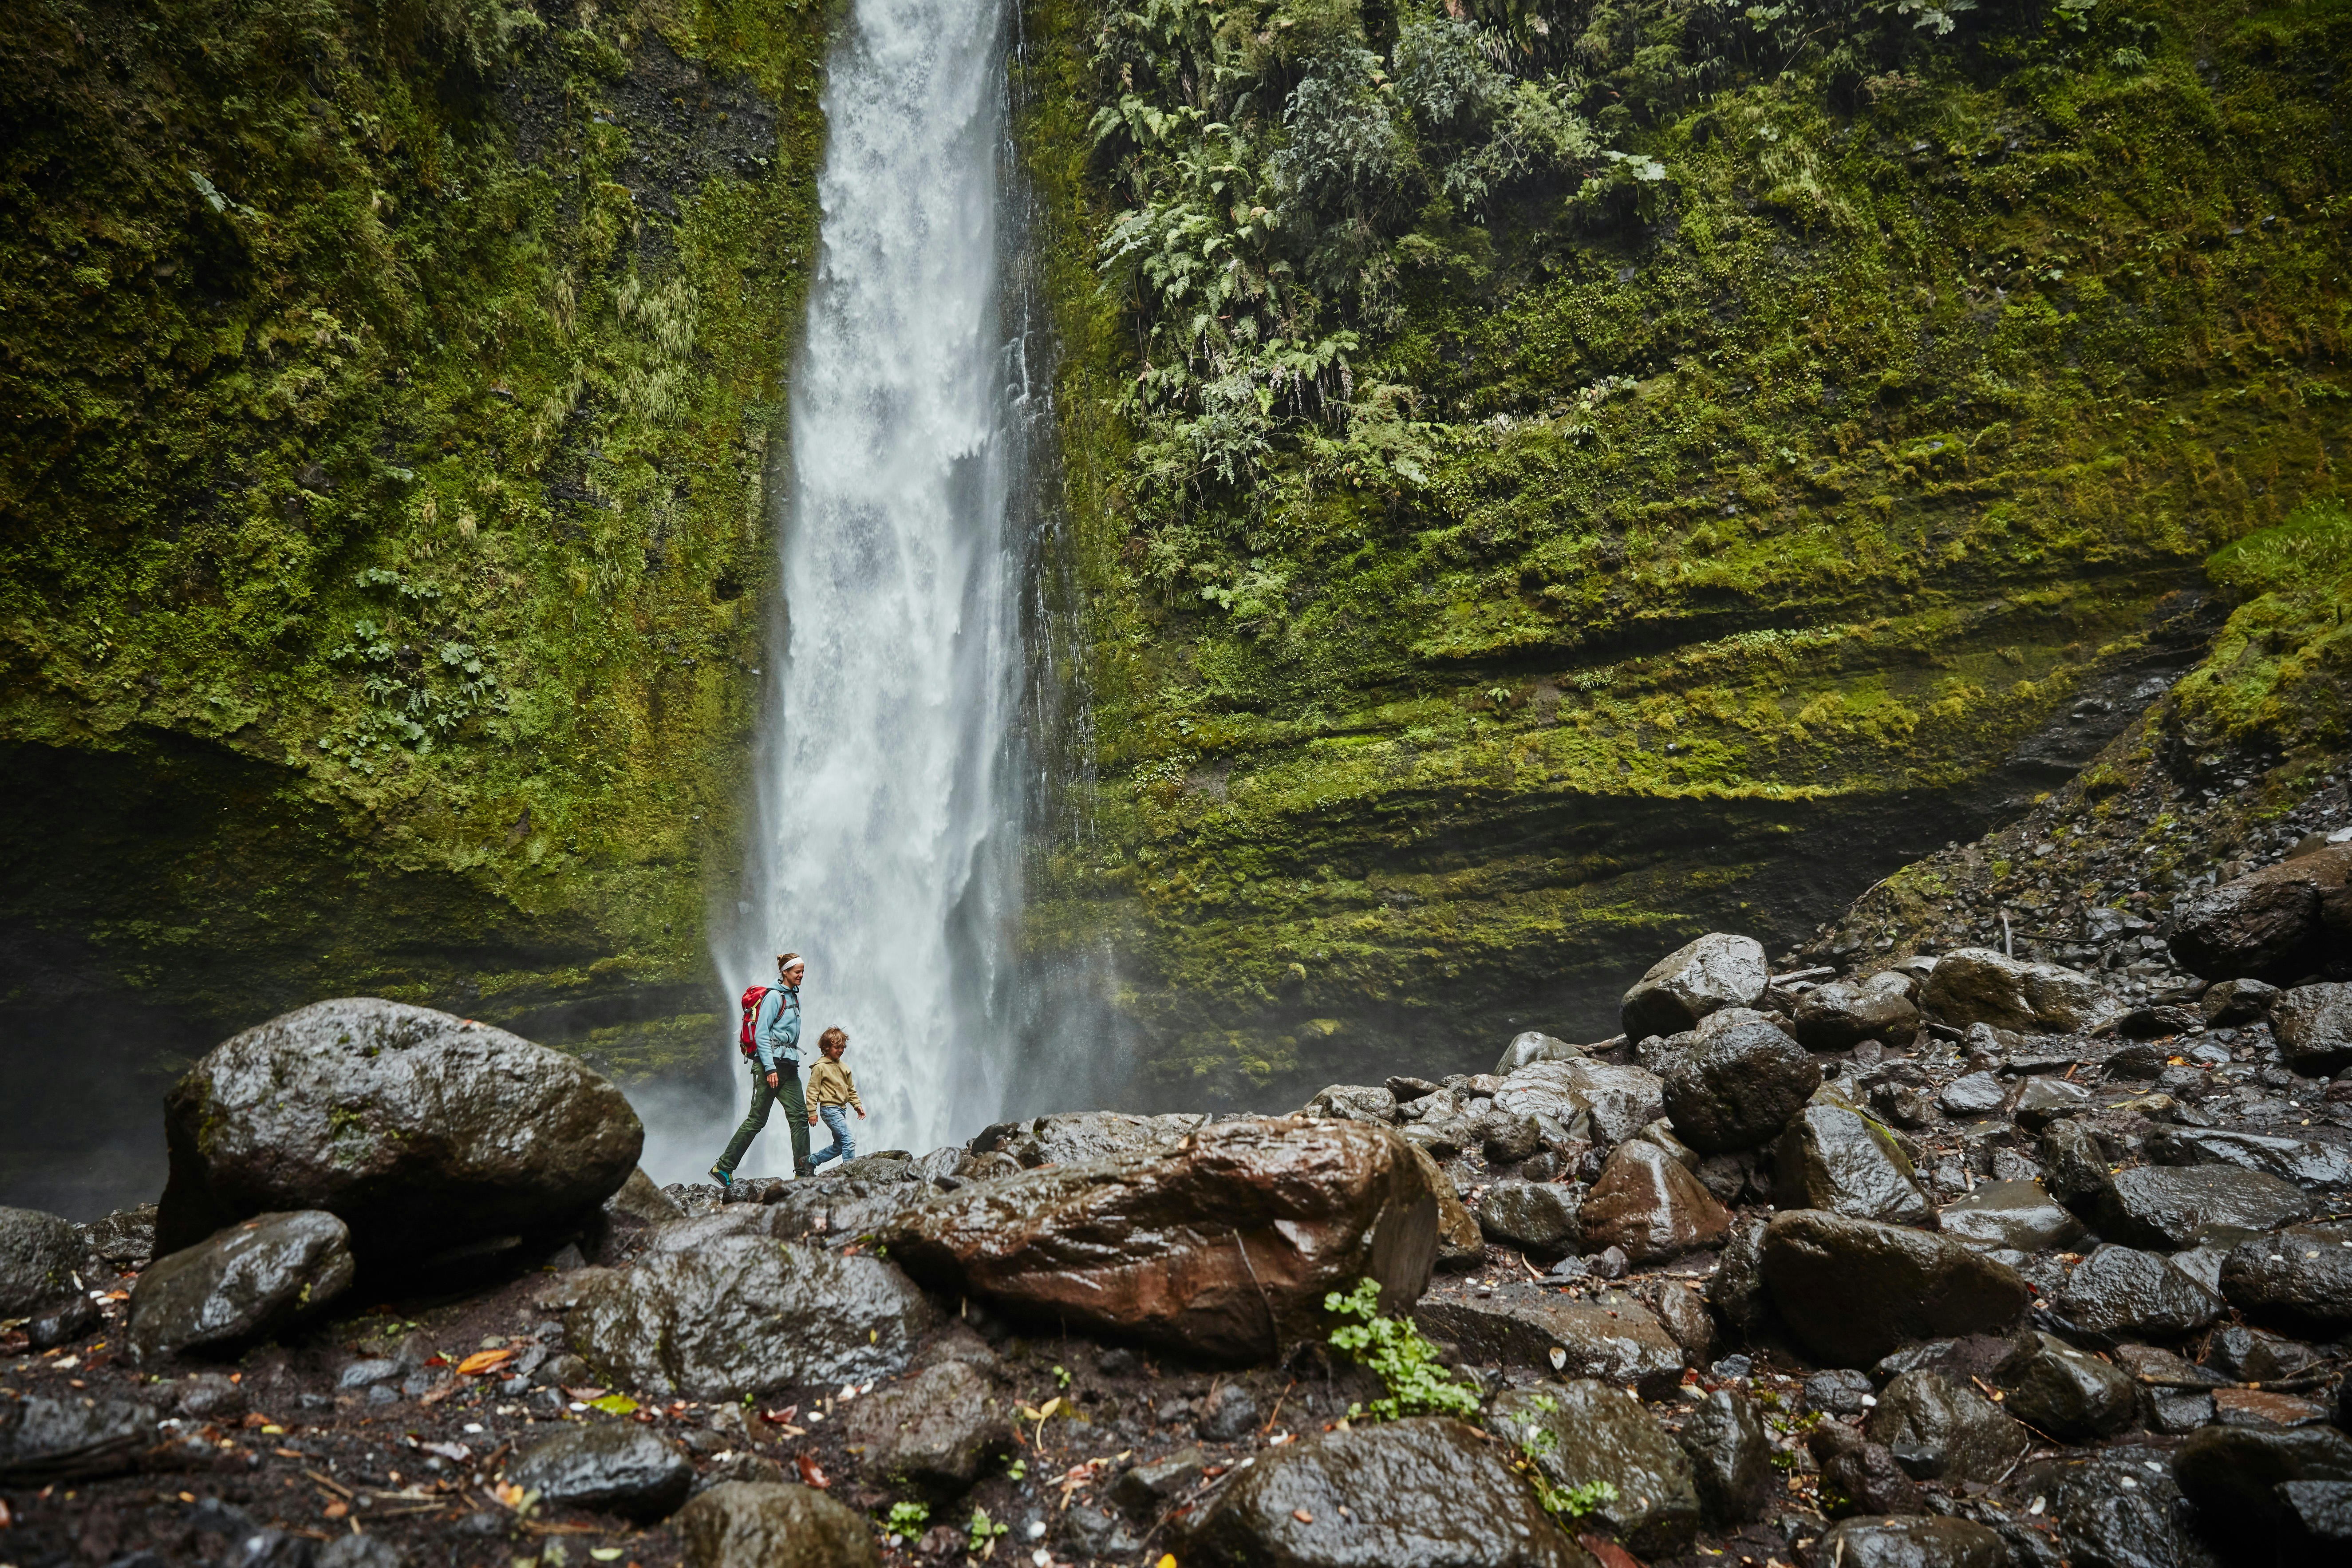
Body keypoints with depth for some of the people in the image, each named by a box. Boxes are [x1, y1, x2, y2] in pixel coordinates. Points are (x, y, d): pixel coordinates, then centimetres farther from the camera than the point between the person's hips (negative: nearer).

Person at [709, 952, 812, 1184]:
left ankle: (803, 1171, 0)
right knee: (757, 1119, -5)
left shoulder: (793, 996, 18)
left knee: (799, 1115, -1)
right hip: (769, 1063, -8)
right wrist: (770, 1068, -21)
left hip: (789, 1067, 8)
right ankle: (723, 1168, 5)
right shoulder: (774, 996, -8)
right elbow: (761, 1035, -14)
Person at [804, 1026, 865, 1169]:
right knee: (849, 1141, -17)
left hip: (841, 1109, 9)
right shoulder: (820, 1067, -8)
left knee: (840, 1146, 11)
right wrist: (812, 1112, -12)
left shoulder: (843, 1067, 14)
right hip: (829, 1108, -9)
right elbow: (813, 1090, -9)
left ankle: (810, 1160, 24)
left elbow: (851, 1089, 21)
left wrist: (857, 1105, 11)